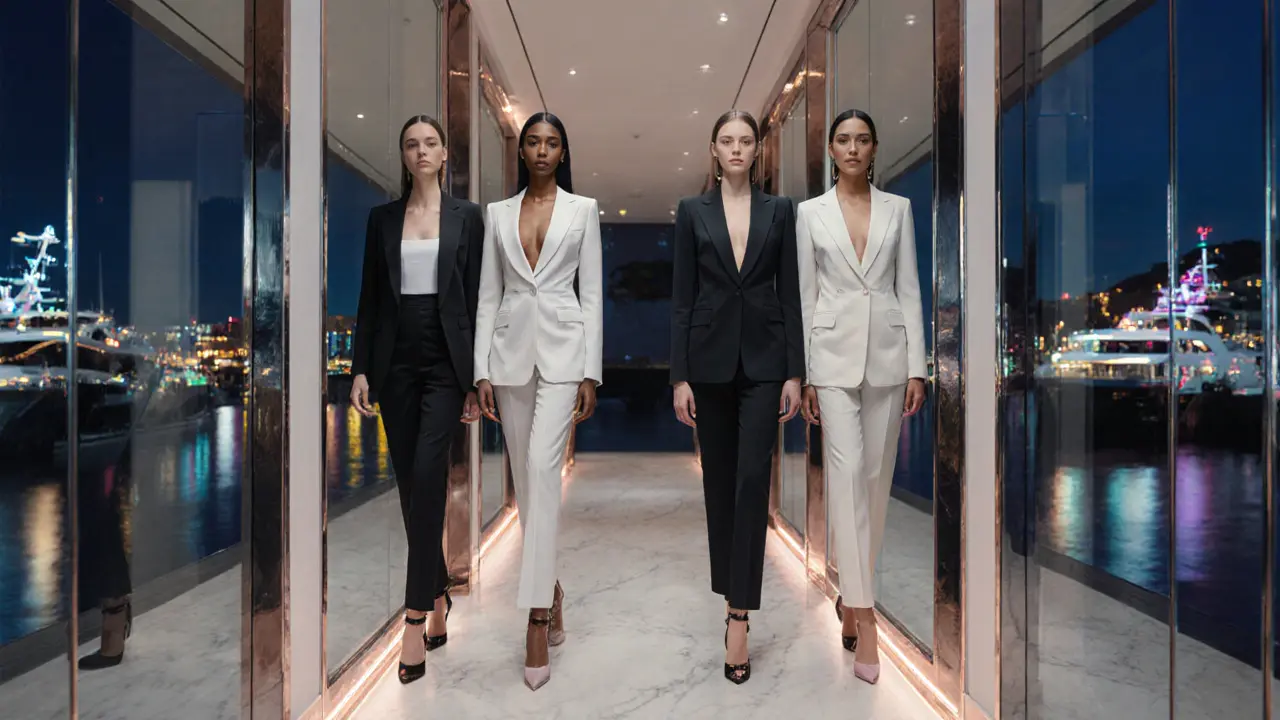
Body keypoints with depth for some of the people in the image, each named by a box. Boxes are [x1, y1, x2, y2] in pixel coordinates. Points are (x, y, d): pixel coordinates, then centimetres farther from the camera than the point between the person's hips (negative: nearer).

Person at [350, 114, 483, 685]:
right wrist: (360, 369, 0)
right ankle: (438, 598, 23)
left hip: (445, 360, -3)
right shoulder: (382, 218, 10)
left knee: (426, 477, -15)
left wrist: (477, 378, -4)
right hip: (396, 360, 3)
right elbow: (369, 299, 8)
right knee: (411, 484, 7)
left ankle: (416, 618, -9)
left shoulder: (467, 216, 3)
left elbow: (476, 298, 0)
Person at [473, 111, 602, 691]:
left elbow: (591, 293, 1)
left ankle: (536, 617, -12)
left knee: (543, 469, -16)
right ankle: (551, 590, 25)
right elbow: (488, 295, 9)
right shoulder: (498, 214, 11)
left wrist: (590, 372, -5)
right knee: (525, 477, 8)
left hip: (562, 347, -3)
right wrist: (481, 370, 1)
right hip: (511, 346, 4)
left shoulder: (583, 209, 5)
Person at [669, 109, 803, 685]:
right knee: (718, 479, 10)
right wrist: (679, 376, -5)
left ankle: (738, 615, -5)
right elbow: (681, 298, 0)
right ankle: (730, 588, 29)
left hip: (763, 358, -1)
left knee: (752, 479, -8)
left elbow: (790, 294, 3)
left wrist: (795, 372, -4)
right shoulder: (692, 211, 4)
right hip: (710, 356, 1)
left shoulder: (779, 210, 6)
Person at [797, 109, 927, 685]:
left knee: (877, 477, 7)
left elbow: (909, 289, 5)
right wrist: (804, 374, -2)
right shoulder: (811, 213, 4)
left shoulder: (898, 209, 7)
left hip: (887, 354, 2)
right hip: (834, 355, -2)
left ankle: (852, 593, 26)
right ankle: (863, 616, -7)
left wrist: (917, 367, -2)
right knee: (847, 473, -11)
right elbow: (806, 296, 2)